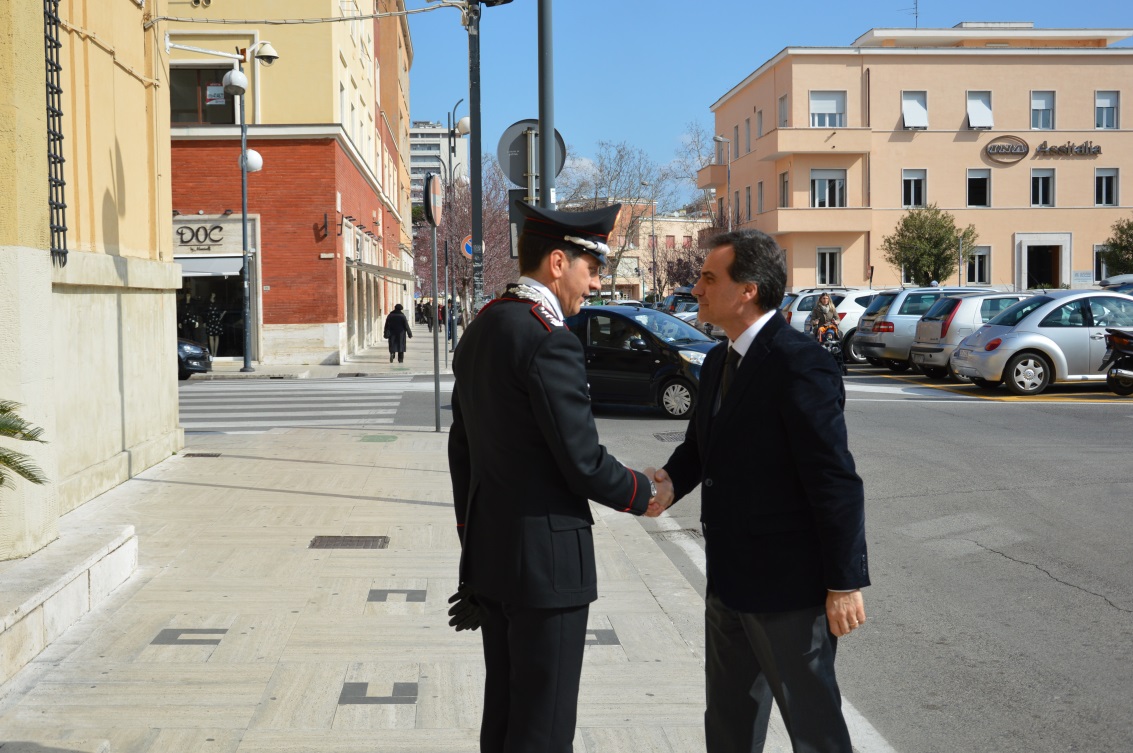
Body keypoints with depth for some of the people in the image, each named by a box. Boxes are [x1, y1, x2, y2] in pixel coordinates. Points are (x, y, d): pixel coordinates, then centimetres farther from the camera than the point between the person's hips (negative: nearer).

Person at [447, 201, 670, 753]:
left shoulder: (479, 331, 9)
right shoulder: (549, 342, -20)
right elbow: (584, 464, -19)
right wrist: (645, 492, 0)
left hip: (489, 556, 9)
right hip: (545, 560, -9)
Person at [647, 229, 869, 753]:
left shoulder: (799, 365, -20)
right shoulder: (718, 362, 9)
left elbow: (836, 481, -20)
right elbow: (699, 444, 18)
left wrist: (845, 582, -18)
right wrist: (672, 480, -5)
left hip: (788, 587, -9)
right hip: (730, 579, 9)